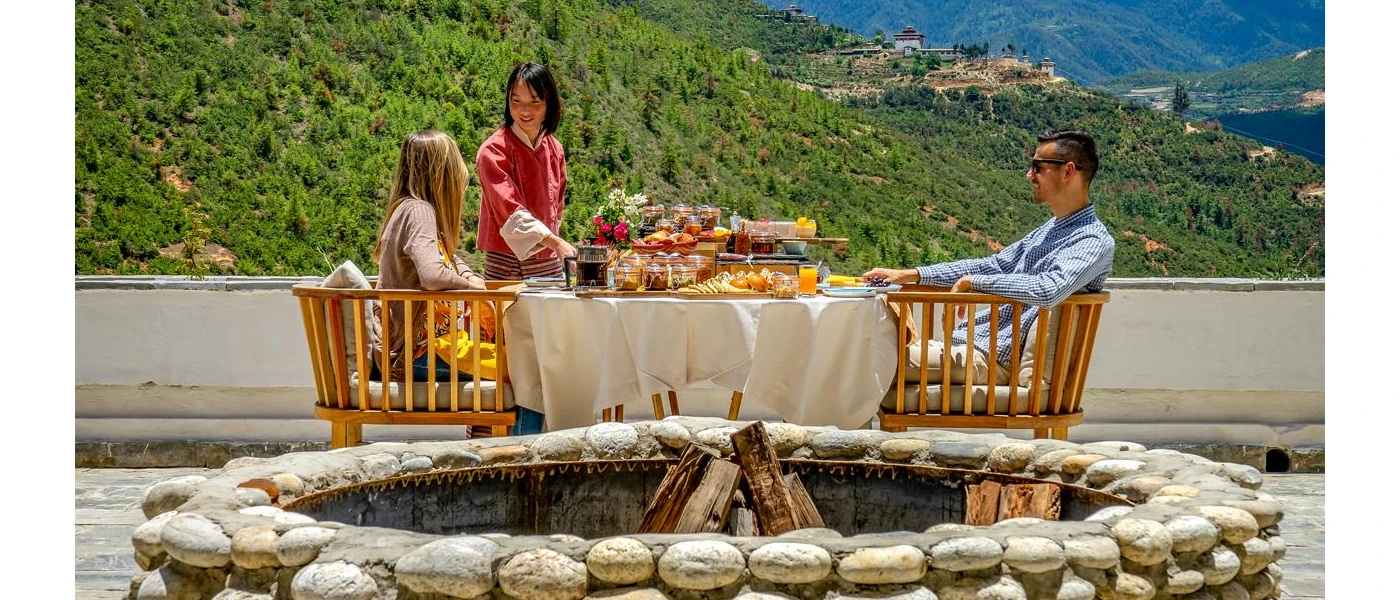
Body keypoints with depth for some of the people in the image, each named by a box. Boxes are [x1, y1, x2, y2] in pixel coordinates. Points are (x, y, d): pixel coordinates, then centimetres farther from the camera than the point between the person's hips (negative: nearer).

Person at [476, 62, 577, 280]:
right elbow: (510, 210, -19)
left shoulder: (554, 149, 10)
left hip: (550, 263, 5)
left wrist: (558, 247, 8)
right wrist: (556, 242, -29)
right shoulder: (493, 151, -9)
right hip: (508, 266, -5)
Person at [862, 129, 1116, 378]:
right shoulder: (1051, 229, 18)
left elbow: (1048, 290, -30)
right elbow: (992, 265, 22)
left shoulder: (1094, 241, -13)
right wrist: (911, 275, 15)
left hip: (1000, 358, -10)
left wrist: (974, 281, -18)